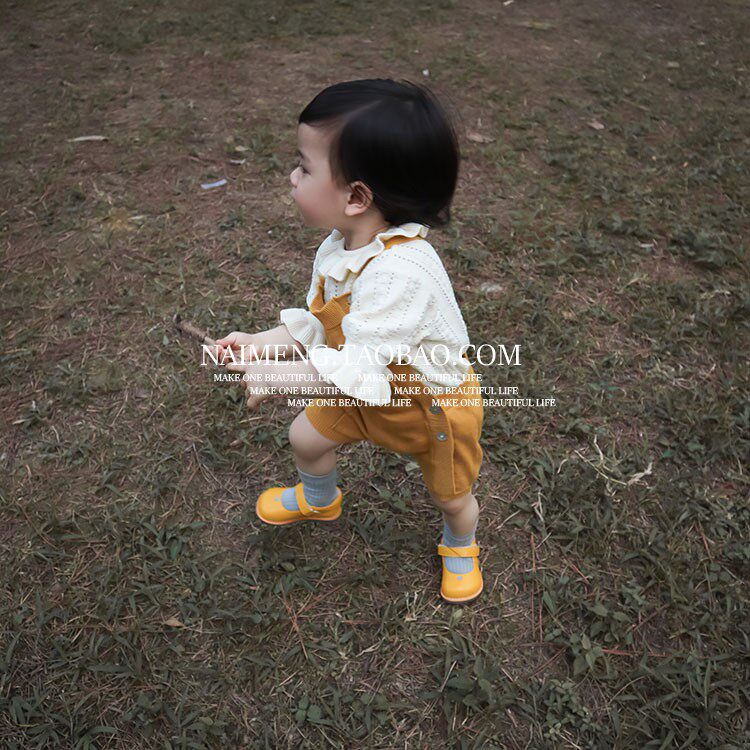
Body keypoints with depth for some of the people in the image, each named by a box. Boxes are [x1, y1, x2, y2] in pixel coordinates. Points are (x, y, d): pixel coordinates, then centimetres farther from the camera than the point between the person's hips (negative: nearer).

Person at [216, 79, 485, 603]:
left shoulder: (399, 271, -44)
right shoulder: (337, 247, -13)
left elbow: (361, 369, -44)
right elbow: (316, 322, -1)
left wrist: (278, 376, -38)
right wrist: (262, 344, -13)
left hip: (435, 402, -7)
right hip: (366, 394, 7)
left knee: (451, 496, 17)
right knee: (307, 436, 19)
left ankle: (461, 547, 54)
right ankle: (320, 500, 54)